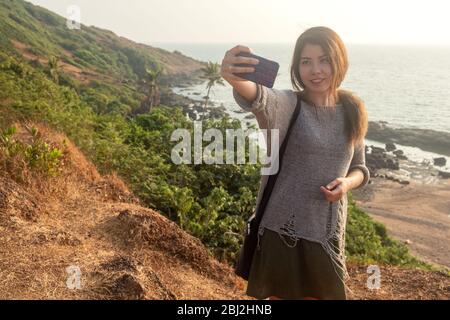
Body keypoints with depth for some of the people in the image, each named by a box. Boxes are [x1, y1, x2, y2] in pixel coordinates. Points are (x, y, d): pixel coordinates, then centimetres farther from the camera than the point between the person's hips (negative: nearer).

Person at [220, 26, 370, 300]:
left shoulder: (352, 111, 2)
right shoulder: (287, 105, -12)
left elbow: (359, 167, 12)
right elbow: (258, 98, -36)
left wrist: (347, 183, -11)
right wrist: (235, 79, -59)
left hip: (328, 233, 4)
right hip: (281, 230, -3)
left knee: (325, 294, 18)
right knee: (281, 295, 11)